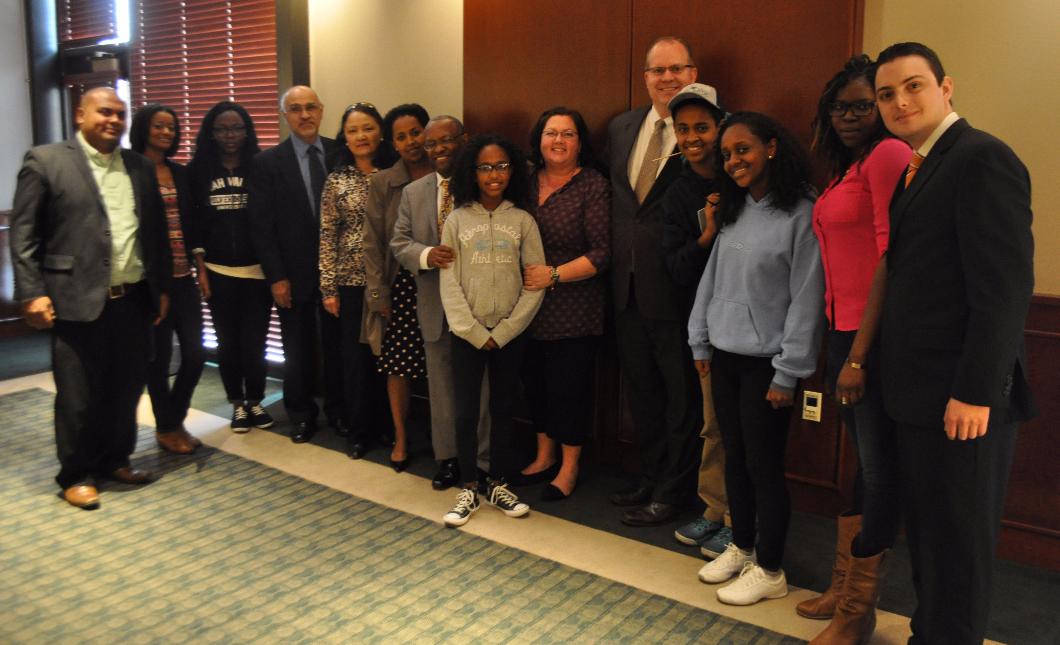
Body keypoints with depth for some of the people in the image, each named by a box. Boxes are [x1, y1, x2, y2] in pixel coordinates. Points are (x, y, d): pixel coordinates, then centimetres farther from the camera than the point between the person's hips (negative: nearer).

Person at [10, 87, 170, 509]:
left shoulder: (140, 166, 13)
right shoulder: (45, 161, -1)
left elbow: (156, 231, 16)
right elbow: (24, 233, -4)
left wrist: (161, 287, 13)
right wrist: (32, 293, -10)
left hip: (134, 300, 5)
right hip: (78, 301, -4)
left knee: (127, 388, 12)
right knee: (79, 395, 5)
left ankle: (116, 459, 31)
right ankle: (77, 475, 21)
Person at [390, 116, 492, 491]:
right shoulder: (412, 193, 9)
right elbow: (398, 243, 5)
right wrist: (426, 255, -16)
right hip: (436, 308, 4)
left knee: (483, 387, 7)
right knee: (442, 387, 14)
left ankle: (485, 460, 22)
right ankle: (447, 458, 28)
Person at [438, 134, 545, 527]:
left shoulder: (523, 221, 1)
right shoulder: (457, 220, 0)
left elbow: (535, 283, -2)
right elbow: (449, 283, -3)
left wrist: (502, 332, -8)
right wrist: (475, 332, -8)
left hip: (510, 333, 1)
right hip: (467, 332, 0)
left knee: (503, 409, 9)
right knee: (465, 411, 1)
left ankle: (497, 484, 24)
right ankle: (468, 488, 17)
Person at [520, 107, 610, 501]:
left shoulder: (593, 186, -8)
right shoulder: (527, 182, 7)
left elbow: (600, 254, -12)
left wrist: (554, 274, -17)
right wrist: (518, 276, -1)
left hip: (575, 309, -5)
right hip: (530, 306, 5)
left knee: (570, 387, 4)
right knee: (536, 382, 13)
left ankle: (569, 468, 22)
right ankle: (544, 456, 33)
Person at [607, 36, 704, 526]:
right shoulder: (621, 128, 10)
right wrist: (616, 261, 11)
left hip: (677, 287, -6)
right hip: (628, 284, 7)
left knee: (681, 393, 9)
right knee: (640, 387, 19)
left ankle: (672, 491, 24)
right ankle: (651, 475, 37)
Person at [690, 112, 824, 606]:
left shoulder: (802, 214, -13)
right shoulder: (733, 211, 9)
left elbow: (806, 299, -14)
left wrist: (788, 373, -14)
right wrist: (701, 341, 12)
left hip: (765, 361, -6)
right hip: (725, 355, 7)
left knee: (764, 464, 2)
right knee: (734, 457, 16)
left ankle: (769, 571, 18)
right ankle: (741, 548, 33)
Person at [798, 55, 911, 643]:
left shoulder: (888, 154, -10)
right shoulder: (847, 167, 17)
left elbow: (893, 257, -17)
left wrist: (862, 352, -18)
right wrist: (840, 343, 10)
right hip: (842, 331, 9)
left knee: (879, 468, 3)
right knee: (864, 462, 16)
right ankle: (843, 588, 29)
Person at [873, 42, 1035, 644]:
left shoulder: (983, 158, -13)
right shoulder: (920, 168, 16)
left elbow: (1005, 287, -19)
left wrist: (975, 392, -21)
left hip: (962, 397, -9)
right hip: (921, 393, 9)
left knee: (958, 542, 6)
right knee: (927, 534, 19)